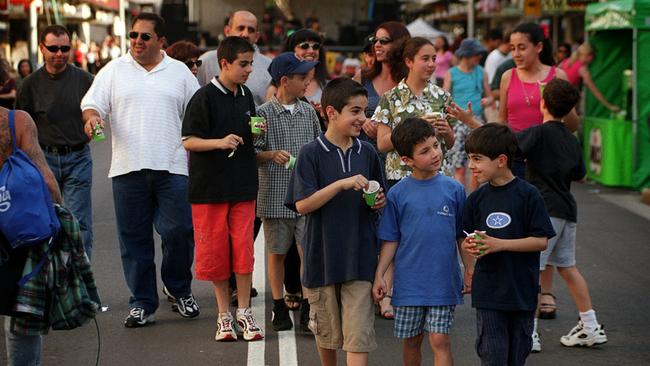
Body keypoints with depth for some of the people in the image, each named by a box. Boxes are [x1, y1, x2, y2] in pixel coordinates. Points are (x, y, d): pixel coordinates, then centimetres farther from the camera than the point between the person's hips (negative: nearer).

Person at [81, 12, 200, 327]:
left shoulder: (180, 72, 11)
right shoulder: (114, 70, 9)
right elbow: (92, 103, 4)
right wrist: (92, 116, -18)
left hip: (172, 168, 0)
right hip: (128, 168, 0)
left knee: (179, 231, -4)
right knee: (134, 239, 3)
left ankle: (179, 290, 20)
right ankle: (142, 304, 12)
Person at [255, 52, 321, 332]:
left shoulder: (308, 112, 8)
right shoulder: (263, 114, -5)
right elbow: (252, 153, -4)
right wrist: (273, 155, -21)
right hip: (275, 196, -3)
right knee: (277, 253, 8)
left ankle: (307, 310, 3)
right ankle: (279, 307, 18)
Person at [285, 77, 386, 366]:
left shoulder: (367, 153, 5)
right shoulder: (312, 153, -7)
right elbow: (302, 204, -14)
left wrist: (379, 202, -5)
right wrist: (342, 184, -21)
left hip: (359, 255, 2)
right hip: (323, 254, -2)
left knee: (359, 333, -5)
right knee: (327, 330, 15)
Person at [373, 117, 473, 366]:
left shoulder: (454, 189, -1)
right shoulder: (398, 194, -3)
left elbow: (462, 236, 6)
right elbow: (390, 240, 2)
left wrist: (470, 271, 4)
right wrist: (379, 275, -3)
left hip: (444, 281, -1)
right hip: (409, 283, 1)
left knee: (440, 340, -4)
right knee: (411, 341, 12)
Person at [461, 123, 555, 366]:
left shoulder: (527, 195, -8)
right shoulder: (477, 198, 4)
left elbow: (541, 241, -11)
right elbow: (466, 238, 11)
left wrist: (499, 244, -18)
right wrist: (469, 246, -13)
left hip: (522, 290, -2)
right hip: (488, 293, 2)